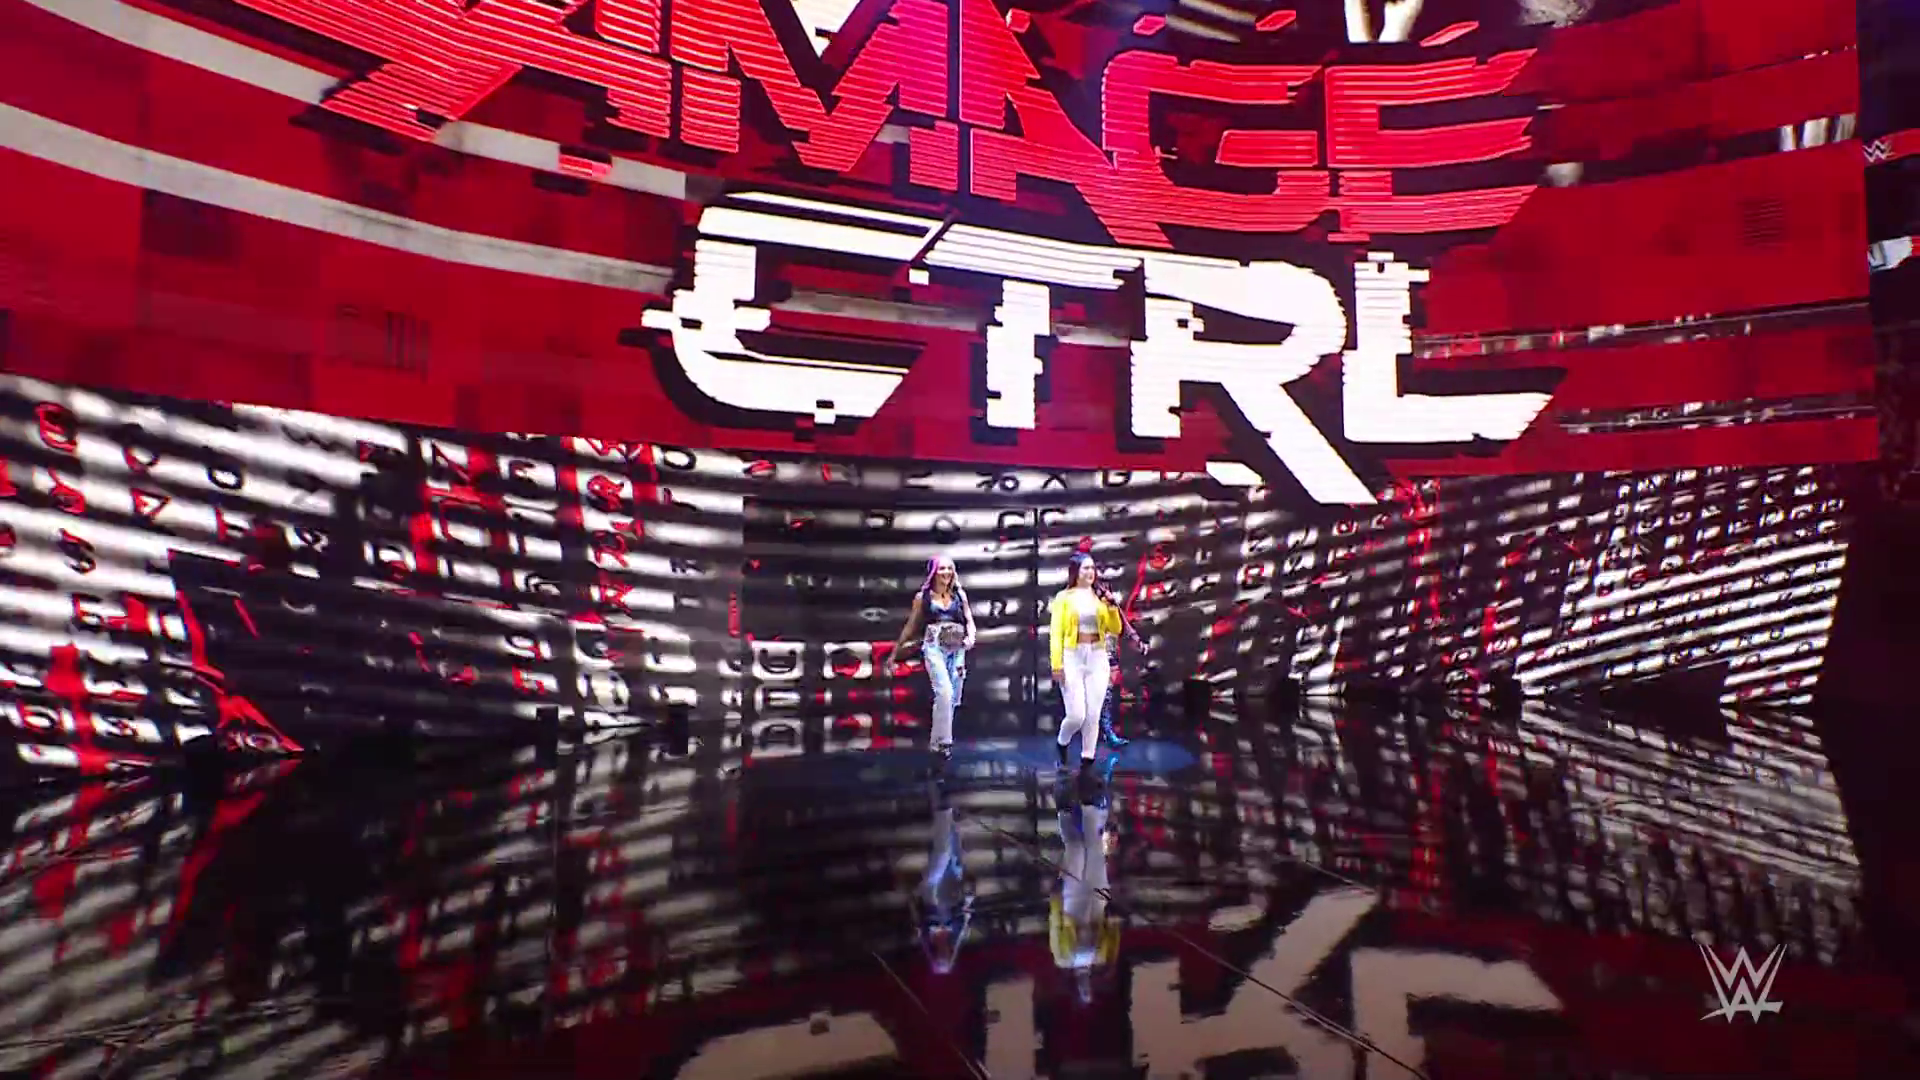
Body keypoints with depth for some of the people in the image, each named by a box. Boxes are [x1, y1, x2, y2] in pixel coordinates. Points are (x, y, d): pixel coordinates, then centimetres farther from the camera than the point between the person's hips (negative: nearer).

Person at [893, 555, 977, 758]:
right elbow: (910, 626, 9)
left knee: (953, 698, 3)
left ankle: (937, 741, 15)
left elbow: (969, 620, 10)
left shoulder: (959, 594, 11)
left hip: (957, 649, 4)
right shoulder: (923, 597, 4)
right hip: (935, 648, -4)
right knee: (944, 692, -21)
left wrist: (971, 637, -12)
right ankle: (943, 740, -13)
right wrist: (895, 652, 9)